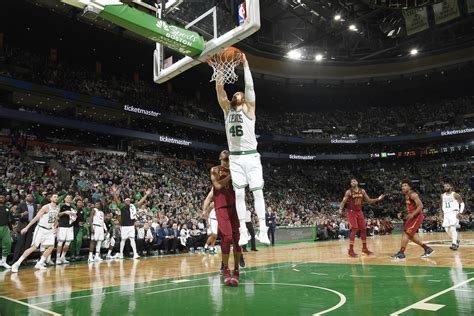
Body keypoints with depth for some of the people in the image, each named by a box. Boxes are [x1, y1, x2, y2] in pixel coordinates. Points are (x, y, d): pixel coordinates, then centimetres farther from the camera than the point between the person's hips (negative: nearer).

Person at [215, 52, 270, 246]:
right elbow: (219, 89, 5)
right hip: (234, 158, 4)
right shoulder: (227, 109, 13)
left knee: (257, 192, -3)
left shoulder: (248, 108, 3)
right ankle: (243, 231, 5)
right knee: (239, 194, 1)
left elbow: (249, 87, -9)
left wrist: (245, 65, -10)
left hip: (251, 156, -4)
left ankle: (262, 230, 0)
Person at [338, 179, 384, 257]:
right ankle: (350, 250, -10)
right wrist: (340, 209, -32)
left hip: (359, 212, 6)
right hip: (351, 212, -6)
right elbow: (343, 201, -15)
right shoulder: (348, 192, -11)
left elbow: (368, 201, 9)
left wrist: (377, 199, -3)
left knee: (363, 229, 8)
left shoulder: (362, 191, 4)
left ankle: (364, 248, 23)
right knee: (354, 229, -15)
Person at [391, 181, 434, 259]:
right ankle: (427, 249, 23)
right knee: (410, 235, 12)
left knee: (406, 233, -14)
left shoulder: (413, 195, -16)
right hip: (412, 216, 10)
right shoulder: (406, 196, 13)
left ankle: (401, 253, -12)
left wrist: (412, 214, -31)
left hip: (417, 216, -10)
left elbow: (420, 206, -24)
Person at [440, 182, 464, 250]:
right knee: (447, 229, 4)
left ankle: (454, 244, -14)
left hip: (454, 213, -6)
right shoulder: (442, 196, 12)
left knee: (453, 228, -18)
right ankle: (456, 240, 26)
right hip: (446, 214, 6)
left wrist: (460, 212, -14)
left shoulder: (455, 195, -4)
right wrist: (443, 212, 14)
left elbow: (462, 204, -3)